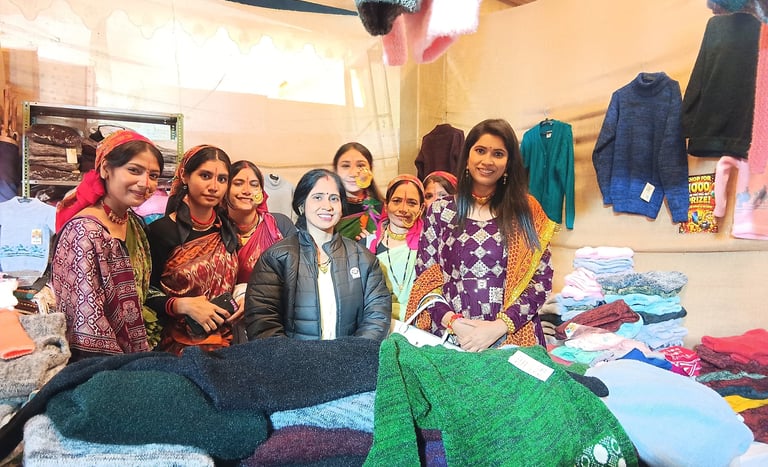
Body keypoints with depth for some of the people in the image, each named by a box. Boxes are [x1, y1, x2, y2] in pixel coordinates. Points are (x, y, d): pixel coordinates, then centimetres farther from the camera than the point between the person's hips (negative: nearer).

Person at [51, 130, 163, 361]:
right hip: (98, 365, -6)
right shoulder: (84, 231, -19)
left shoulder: (134, 223, 4)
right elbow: (89, 321, -20)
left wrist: (147, 353, 8)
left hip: (137, 354, 7)